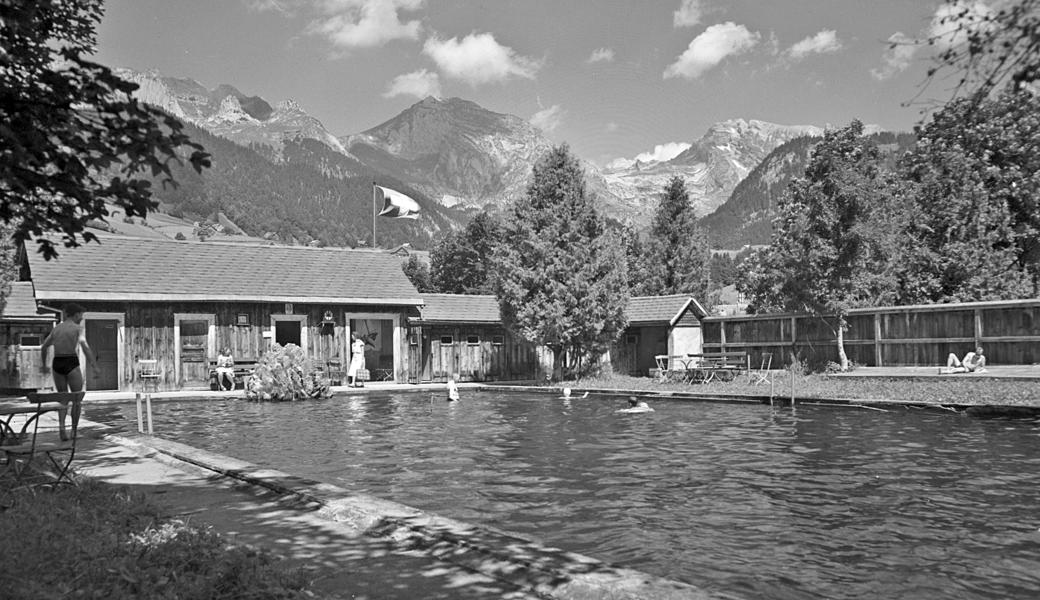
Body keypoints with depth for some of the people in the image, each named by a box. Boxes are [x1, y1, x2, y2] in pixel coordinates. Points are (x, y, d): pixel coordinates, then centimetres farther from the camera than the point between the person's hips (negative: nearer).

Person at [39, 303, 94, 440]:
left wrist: (44, 364, 37)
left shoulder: (56, 328, 14)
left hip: (57, 365, 5)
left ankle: (61, 426, -2)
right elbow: (85, 347, -19)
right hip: (71, 365, -5)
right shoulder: (78, 328, -5)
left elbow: (43, 347, 23)